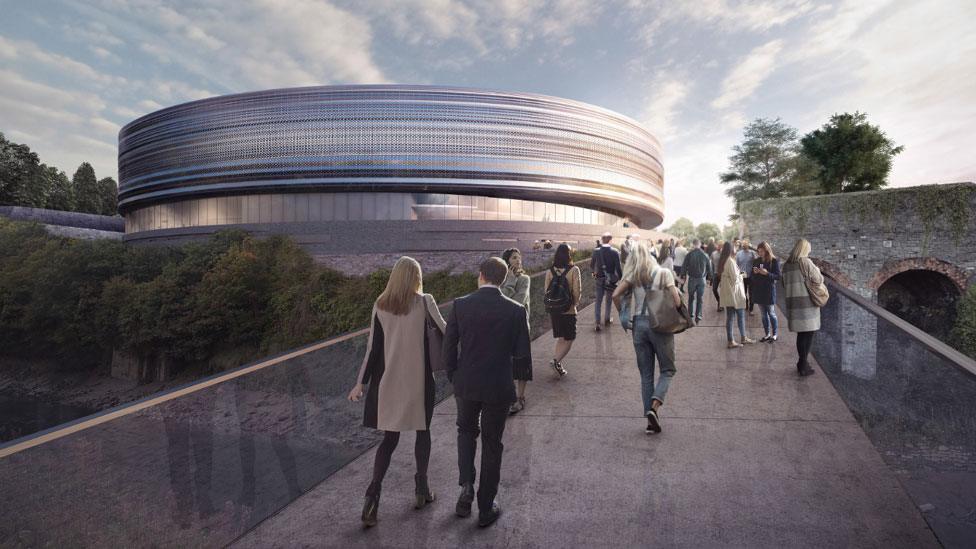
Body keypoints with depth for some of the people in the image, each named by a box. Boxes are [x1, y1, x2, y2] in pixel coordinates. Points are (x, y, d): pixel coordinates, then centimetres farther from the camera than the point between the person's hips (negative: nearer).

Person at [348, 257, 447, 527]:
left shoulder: (380, 305, 0)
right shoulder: (424, 301, -8)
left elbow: (372, 348, -1)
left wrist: (361, 383, 4)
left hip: (388, 380, 3)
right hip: (418, 379, -2)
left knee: (389, 437, 12)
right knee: (422, 430, 16)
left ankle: (373, 494, 1)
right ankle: (422, 488, 26)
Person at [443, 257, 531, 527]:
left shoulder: (460, 305, -9)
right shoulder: (515, 310, -11)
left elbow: (448, 349, -5)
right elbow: (523, 354, -7)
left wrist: (454, 379, 10)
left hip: (466, 385, 1)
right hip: (499, 388, -1)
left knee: (466, 431, 27)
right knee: (491, 444, 15)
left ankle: (466, 485, 10)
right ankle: (486, 509, 25)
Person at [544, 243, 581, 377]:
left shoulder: (549, 271, -3)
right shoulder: (574, 270, -14)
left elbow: (546, 291, 1)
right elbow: (576, 291, -14)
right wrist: (576, 302, 6)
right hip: (569, 310, -4)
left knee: (560, 338, 19)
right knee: (569, 339, 9)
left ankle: (557, 363, 19)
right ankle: (556, 360, -8)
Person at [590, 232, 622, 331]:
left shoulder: (596, 251, -7)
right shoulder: (615, 252, -13)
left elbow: (591, 265, 7)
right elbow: (618, 268, -11)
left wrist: (592, 272, 26)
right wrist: (621, 279, 0)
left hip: (599, 279, 1)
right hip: (611, 280, -1)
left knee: (598, 301, 6)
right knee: (608, 301, 17)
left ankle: (597, 323, -2)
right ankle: (606, 320, 27)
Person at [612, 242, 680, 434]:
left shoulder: (633, 275, 4)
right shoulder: (664, 273, -1)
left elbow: (615, 295, -6)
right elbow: (676, 301, -8)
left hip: (639, 324, 2)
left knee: (646, 374, 11)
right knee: (668, 370, 12)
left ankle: (651, 420, 13)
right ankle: (654, 406, -10)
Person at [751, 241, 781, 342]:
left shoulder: (774, 261, -6)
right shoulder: (756, 261, 9)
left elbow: (778, 276, -9)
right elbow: (752, 276, 14)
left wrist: (767, 273, -23)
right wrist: (754, 272, -7)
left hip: (769, 290, -5)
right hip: (758, 290, 5)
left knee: (771, 313, 1)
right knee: (763, 314, 10)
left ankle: (775, 334, 12)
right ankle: (767, 334, 18)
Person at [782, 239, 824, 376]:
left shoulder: (787, 265, 10)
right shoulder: (805, 262, -11)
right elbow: (818, 280, -8)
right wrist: (818, 271, 10)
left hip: (792, 303, 7)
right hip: (807, 303, -7)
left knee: (801, 333, 15)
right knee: (809, 333, 0)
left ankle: (802, 363, 22)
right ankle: (804, 366, 1)